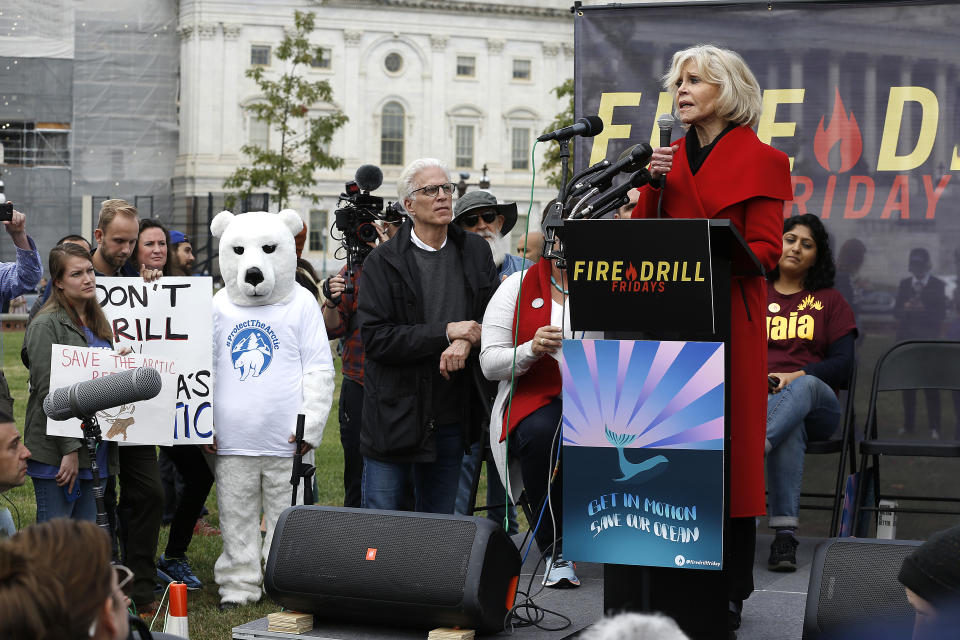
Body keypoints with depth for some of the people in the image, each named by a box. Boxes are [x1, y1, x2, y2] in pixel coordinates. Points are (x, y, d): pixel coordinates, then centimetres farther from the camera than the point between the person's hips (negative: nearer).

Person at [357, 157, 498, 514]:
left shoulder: (476, 252, 8)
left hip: (451, 420, 4)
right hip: (393, 418, -4)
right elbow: (375, 338, -13)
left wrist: (466, 341, -16)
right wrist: (445, 332, -17)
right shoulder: (383, 261, -5)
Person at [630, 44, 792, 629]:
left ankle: (730, 593, 4)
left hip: (730, 314, -5)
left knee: (730, 446, -3)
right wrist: (653, 185, -2)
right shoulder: (670, 158, 17)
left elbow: (765, 249, -5)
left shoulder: (761, 160, 1)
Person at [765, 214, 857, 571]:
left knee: (802, 387, -40)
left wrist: (796, 376, -11)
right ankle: (784, 534, -52)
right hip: (755, 396, 0)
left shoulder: (829, 301, 19)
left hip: (815, 402, 0)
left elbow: (843, 364, 7)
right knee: (790, 428, -38)